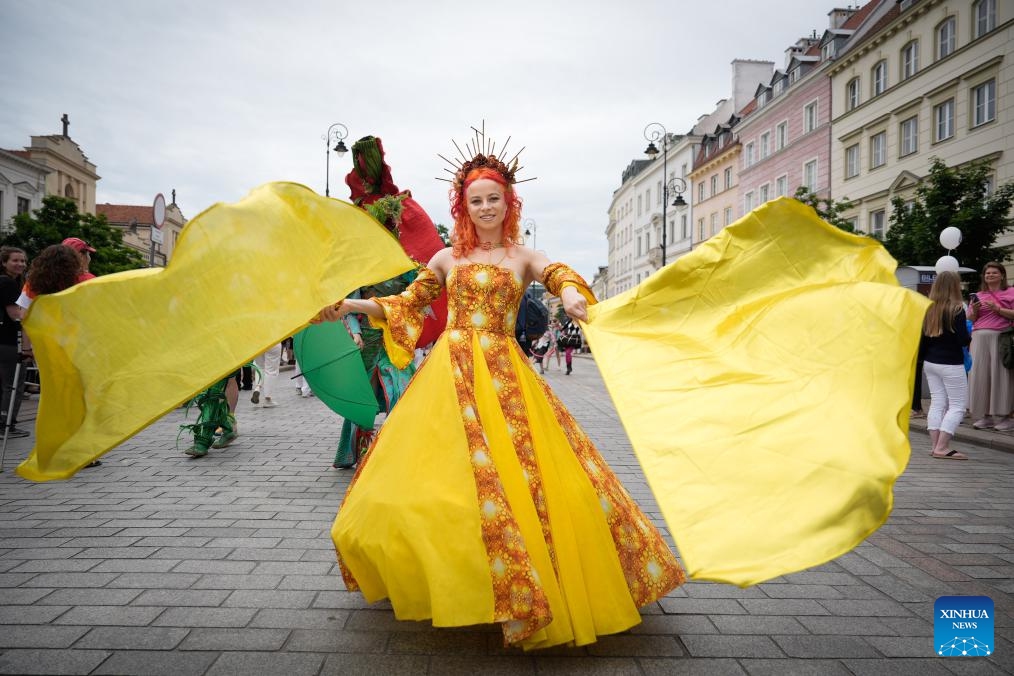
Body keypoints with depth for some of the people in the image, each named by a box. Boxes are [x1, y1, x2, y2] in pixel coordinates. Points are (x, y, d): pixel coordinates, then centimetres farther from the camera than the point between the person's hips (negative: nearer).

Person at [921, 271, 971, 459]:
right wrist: (970, 336, 4)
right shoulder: (956, 309, -13)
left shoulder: (928, 309, 4)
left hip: (930, 363, 6)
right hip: (951, 364, -6)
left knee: (937, 403, 10)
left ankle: (936, 445, 10)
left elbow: (922, 340, 9)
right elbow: (963, 340, -17)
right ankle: (941, 448, -5)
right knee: (957, 406, 1)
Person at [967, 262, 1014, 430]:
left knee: (1000, 376, -5)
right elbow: (970, 320, 16)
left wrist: (997, 309, -14)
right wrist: (974, 310, -2)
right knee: (980, 376, 1)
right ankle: (984, 416, 7)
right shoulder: (978, 295, 18)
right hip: (980, 338, 4)